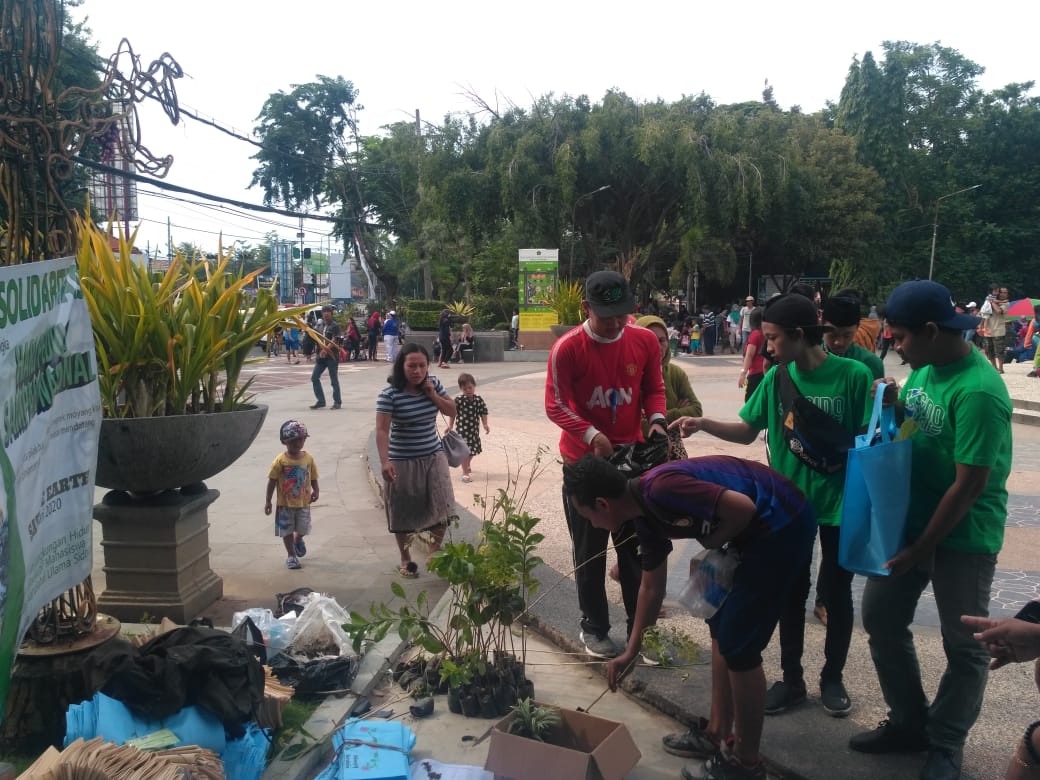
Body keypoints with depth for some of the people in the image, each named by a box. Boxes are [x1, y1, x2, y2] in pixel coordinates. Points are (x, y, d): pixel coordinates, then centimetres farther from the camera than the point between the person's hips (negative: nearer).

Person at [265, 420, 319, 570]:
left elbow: (313, 478, 4)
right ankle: (291, 555, 23)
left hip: (303, 502, 2)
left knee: (302, 529, 11)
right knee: (287, 530, 7)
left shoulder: (308, 459, -6)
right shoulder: (280, 461, -12)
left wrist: (315, 491, -12)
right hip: (285, 504, -2)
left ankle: (298, 540, 46)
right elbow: (272, 481, -7)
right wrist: (268, 501, -6)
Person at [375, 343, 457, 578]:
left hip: (434, 457, 4)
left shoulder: (433, 384, -1)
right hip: (403, 461, -4)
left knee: (440, 509, 6)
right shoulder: (389, 394, -17)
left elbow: (452, 411, 6)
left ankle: (435, 553, 27)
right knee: (403, 513, 9)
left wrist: (433, 395, -11)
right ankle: (406, 559, 28)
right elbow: (382, 430, -21)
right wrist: (384, 461, -33)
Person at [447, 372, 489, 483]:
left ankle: (467, 465, 45)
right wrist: (450, 426, -6)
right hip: (462, 429, -4)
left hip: (474, 430, 4)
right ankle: (465, 472, 3)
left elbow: (483, 413, 0)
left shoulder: (479, 400, -4)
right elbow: (452, 414, -4)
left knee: (472, 450, 17)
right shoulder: (458, 400, -11)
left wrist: (485, 425, -10)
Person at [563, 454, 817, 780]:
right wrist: (631, 651, 26)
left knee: (738, 644, -2)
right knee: (721, 626, 18)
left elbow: (743, 507, -26)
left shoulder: (660, 490, -24)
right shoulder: (645, 514, 7)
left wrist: (711, 544, -7)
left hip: (784, 524, -10)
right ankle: (717, 733, 33)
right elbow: (651, 587, 19)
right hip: (758, 529, 10)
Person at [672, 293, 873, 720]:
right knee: (790, 592, 13)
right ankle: (791, 678, 29)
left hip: (838, 504, -3)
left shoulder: (853, 375, -15)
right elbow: (747, 431, 3)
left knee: (836, 593, 13)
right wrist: (704, 423, -12)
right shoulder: (776, 378, -4)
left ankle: (833, 677, 33)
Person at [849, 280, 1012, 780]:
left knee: (963, 645, 10)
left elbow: (969, 485, -23)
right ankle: (909, 723, 31)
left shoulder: (978, 391, -25)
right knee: (881, 617, 13)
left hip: (962, 535, -8)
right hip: (908, 519, 8)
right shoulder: (926, 367, 0)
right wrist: (894, 408, -7)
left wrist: (922, 548, -16)